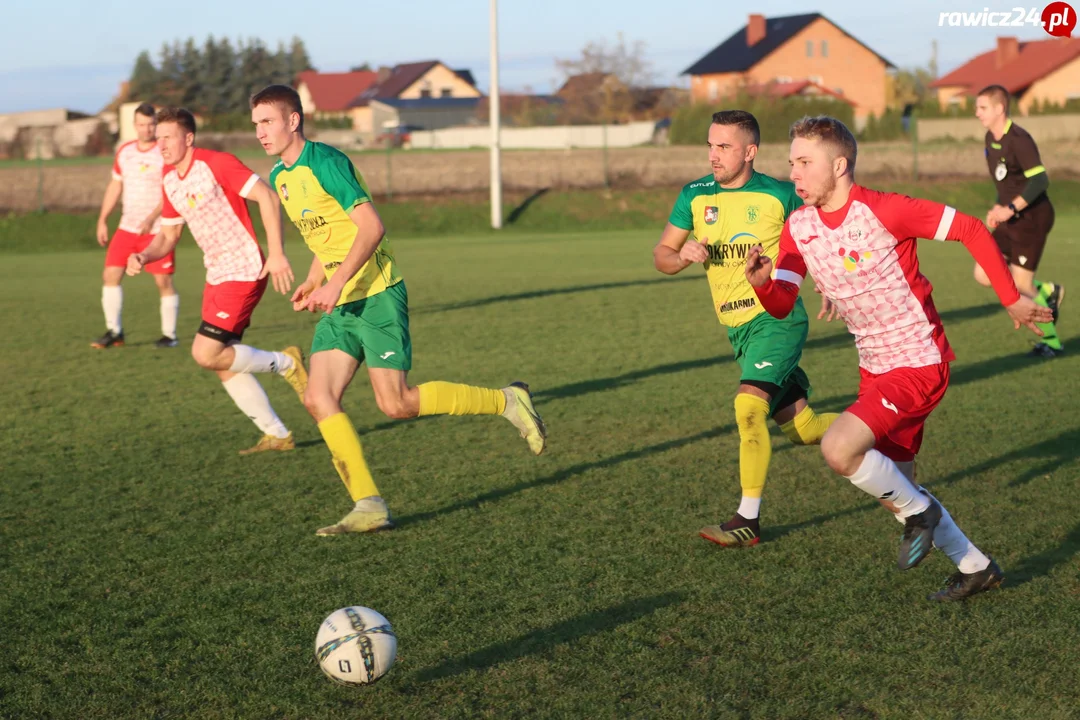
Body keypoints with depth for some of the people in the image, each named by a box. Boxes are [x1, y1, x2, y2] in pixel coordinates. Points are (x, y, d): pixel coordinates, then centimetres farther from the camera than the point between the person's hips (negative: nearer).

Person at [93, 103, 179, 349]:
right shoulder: (124, 152, 11)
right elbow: (115, 186, 18)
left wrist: (151, 218, -25)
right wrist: (102, 220, 13)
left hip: (158, 229, -5)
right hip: (127, 227, 5)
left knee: (163, 281, -5)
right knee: (110, 274, -1)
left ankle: (169, 335, 6)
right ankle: (114, 332, 8)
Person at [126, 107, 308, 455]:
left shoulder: (216, 164, -15)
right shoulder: (169, 181, 10)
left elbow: (268, 197, -19)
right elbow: (169, 234, 18)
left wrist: (276, 254, -24)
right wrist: (143, 257, -3)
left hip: (244, 271, -9)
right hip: (216, 276, 9)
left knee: (206, 354, -15)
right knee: (225, 366, 8)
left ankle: (285, 363, 5)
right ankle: (277, 435, 18)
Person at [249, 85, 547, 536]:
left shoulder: (324, 161, -14)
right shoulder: (279, 178, 14)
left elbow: (371, 227, -21)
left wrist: (336, 284, -25)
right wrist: (313, 282, 11)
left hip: (375, 295, -9)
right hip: (339, 306, 9)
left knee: (396, 404, -12)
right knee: (318, 399, -4)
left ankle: (507, 402, 5)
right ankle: (369, 507, -1)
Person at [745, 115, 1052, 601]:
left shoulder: (883, 211, -20)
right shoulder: (798, 227, -1)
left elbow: (970, 230, -14)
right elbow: (781, 306, -4)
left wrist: (1011, 299, -10)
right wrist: (760, 282, -26)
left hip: (920, 363, -8)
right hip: (875, 367, 8)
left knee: (838, 449, -24)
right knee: (894, 489, 15)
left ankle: (918, 511, 2)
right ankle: (976, 568, 33)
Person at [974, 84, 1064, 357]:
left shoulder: (1019, 140, -21)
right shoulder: (991, 138, 8)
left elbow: (1040, 180, -27)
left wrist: (1010, 209, -31)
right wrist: (999, 208, 11)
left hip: (1033, 218, -9)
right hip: (1011, 219, 9)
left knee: (1020, 286, -7)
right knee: (984, 274, 2)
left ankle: (1051, 342, 11)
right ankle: (1047, 292, 19)